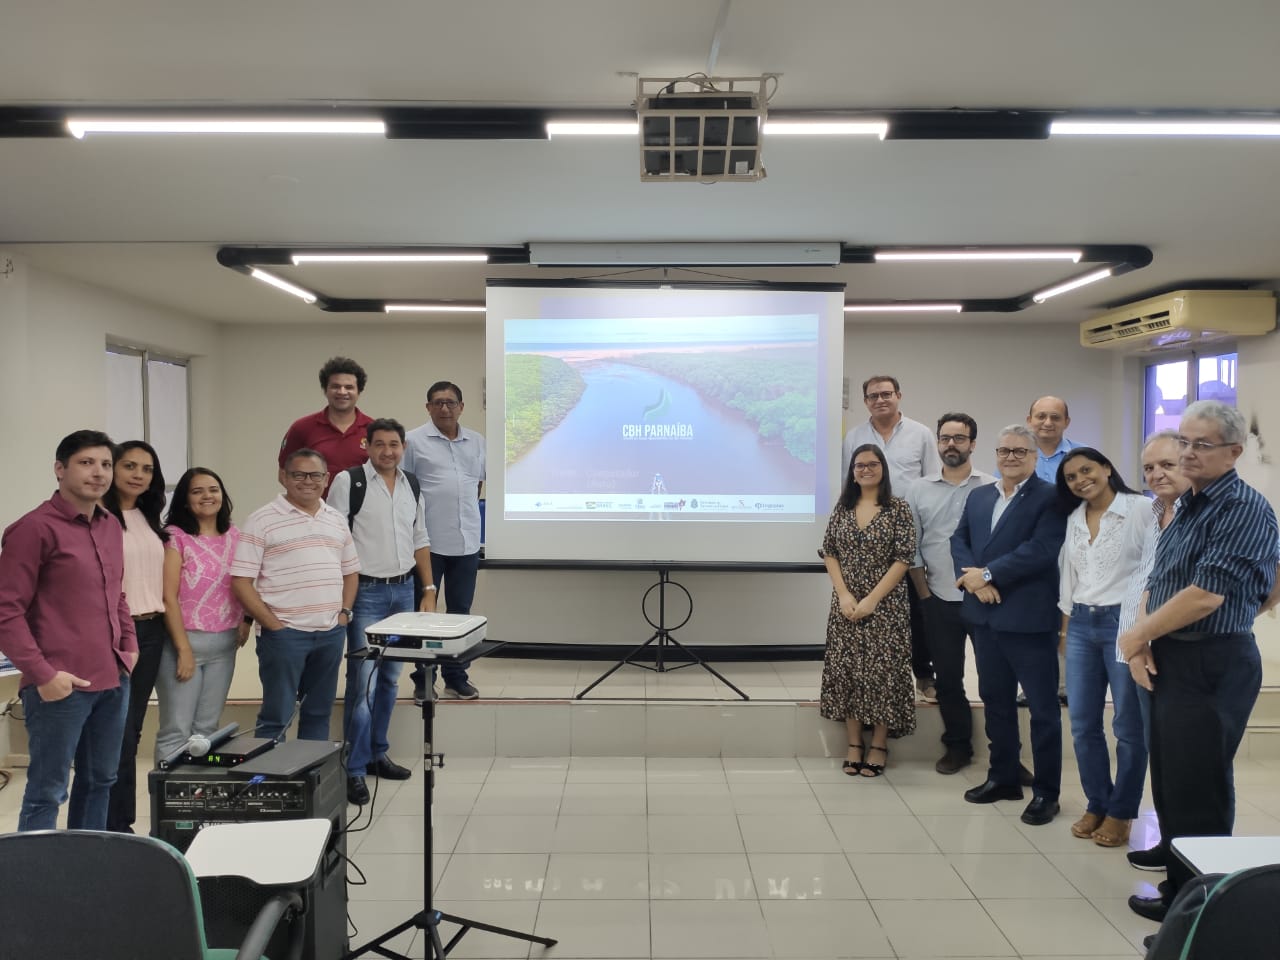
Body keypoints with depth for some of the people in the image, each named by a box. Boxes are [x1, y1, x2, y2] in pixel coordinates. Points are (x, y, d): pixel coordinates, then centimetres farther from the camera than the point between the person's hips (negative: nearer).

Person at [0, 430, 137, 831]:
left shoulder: (111, 526, 12)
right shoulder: (34, 528, -10)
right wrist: (41, 674, -15)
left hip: (113, 679, 7)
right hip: (63, 684, -7)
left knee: (100, 782, 16)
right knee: (47, 792, 2)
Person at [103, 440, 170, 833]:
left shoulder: (150, 521, 14)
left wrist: (161, 622, 12)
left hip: (151, 631, 7)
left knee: (132, 730, 13)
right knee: (119, 733, -3)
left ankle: (120, 820, 22)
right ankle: (116, 825, 8)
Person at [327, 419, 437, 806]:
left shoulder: (412, 484, 9)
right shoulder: (348, 480, -8)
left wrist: (429, 591, 9)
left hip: (404, 590, 6)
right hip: (366, 591, -5)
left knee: (390, 678, 13)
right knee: (363, 681, -7)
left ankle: (378, 754, 27)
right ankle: (354, 769, 4)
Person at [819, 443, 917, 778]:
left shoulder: (898, 508, -4)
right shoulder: (842, 508, 7)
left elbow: (903, 559, -9)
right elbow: (829, 553, 6)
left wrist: (872, 600, -14)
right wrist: (844, 595, -8)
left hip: (886, 606, -3)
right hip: (846, 605, 3)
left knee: (881, 671, -1)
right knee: (846, 671, 5)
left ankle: (879, 745, 14)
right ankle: (854, 744, 17)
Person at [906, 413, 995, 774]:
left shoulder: (992, 488, -1)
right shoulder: (918, 490, 5)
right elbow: (911, 547, 6)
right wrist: (924, 594, 4)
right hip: (939, 600, 2)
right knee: (948, 677, 10)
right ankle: (957, 746, 26)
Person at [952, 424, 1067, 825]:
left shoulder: (1051, 497, -7)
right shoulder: (978, 496, 13)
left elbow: (1041, 550, -19)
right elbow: (959, 540, 7)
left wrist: (987, 574, -18)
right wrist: (972, 578, -12)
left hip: (1029, 617, -6)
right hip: (985, 615, 7)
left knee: (1042, 706, 4)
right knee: (995, 699, 17)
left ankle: (1045, 791, 15)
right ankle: (1003, 777, 31)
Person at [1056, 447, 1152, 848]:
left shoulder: (1141, 509, -6)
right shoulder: (1074, 520, 13)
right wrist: (1065, 627, 13)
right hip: (1081, 626, 6)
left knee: (1128, 726, 5)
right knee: (1083, 724, 9)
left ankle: (1121, 812, 19)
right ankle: (1096, 804, 24)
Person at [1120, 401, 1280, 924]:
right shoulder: (1187, 506, 12)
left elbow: (1206, 595, -23)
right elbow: (1157, 581, 13)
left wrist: (1135, 637, -11)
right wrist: (1142, 640, -5)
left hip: (1214, 666, -9)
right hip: (1169, 661, 9)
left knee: (1198, 796, 1)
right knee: (1169, 786, 17)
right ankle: (1179, 893, 32)